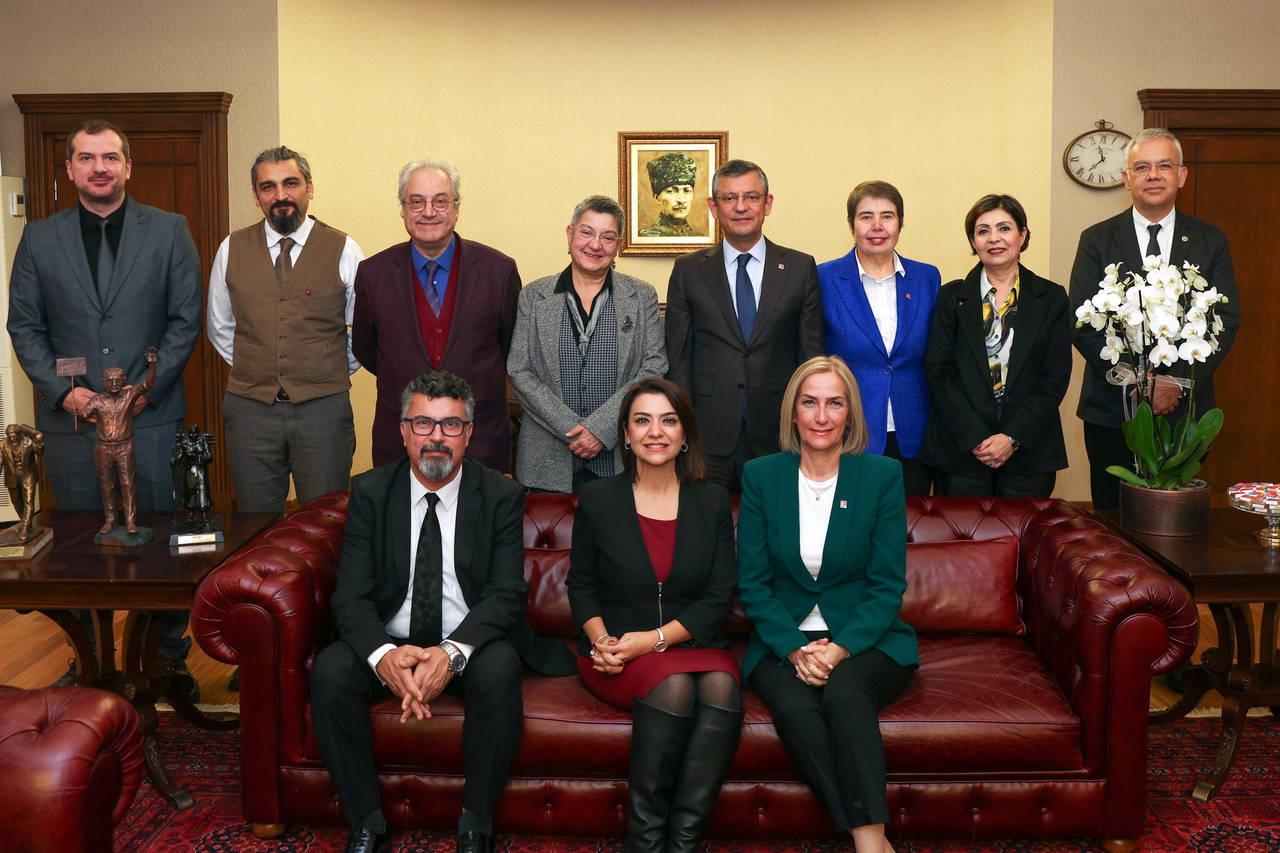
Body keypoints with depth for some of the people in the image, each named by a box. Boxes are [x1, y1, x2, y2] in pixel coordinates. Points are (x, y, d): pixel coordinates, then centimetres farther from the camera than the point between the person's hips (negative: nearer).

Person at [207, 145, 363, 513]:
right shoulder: (232, 250, 5)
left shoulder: (343, 251, -2)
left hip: (324, 409, -2)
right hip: (249, 409, 2)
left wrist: (335, 372, 6)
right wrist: (251, 367, 11)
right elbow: (219, 327, 17)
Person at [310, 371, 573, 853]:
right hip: (390, 644, 2)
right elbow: (352, 595, -7)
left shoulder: (502, 496, -3)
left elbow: (506, 594, -11)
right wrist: (383, 654, -30)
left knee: (499, 670, -33)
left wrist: (453, 653, -30)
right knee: (330, 671, -27)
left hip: (471, 644, -1)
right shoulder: (370, 493, 0)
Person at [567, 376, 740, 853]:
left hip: (693, 644, 2)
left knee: (721, 688, -32)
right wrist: (601, 639, -10)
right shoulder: (598, 499, 5)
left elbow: (720, 596, 2)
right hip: (616, 653, -1)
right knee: (672, 685, -33)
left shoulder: (711, 502, 6)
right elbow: (581, 584, 10)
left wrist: (654, 639, -12)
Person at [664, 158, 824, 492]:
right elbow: (677, 359, 5)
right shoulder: (688, 271, 5)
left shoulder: (801, 268, 6)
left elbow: (812, 353, 6)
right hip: (709, 437, 0)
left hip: (778, 437, 0)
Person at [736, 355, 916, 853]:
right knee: (795, 706, -31)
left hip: (865, 641, -1)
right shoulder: (760, 476, 4)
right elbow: (752, 583, 1)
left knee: (844, 690, -34)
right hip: (784, 641, 1)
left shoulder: (883, 476, 0)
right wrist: (795, 649, -14)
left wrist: (841, 648, -17)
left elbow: (888, 584, -2)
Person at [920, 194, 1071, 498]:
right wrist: (975, 439, -11)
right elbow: (939, 372, -1)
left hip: (1029, 452, 1)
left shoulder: (1051, 298, 6)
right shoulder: (952, 297, 5)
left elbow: (1056, 376, 1)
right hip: (961, 450, 0)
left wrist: (1013, 438, -9)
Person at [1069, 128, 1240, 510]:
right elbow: (1082, 324, -5)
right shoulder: (1096, 240, 2)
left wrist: (1179, 381, -15)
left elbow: (1227, 322, 0)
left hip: (1185, 409, 1)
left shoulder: (1211, 242, 6)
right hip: (1112, 410, -1)